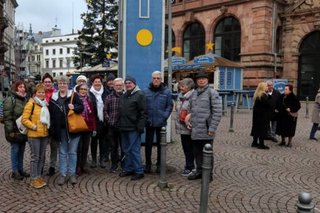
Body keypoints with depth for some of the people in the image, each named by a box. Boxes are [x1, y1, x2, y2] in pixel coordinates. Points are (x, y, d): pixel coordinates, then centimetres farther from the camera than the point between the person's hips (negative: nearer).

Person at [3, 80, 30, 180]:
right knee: (15, 150, 3)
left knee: (21, 150, 13)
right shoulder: (10, 99, -9)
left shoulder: (26, 98, 10)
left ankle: (20, 169, 24)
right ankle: (15, 171, 13)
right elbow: (7, 116, -14)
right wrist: (10, 130, -18)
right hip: (15, 130, -6)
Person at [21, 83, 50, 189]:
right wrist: (34, 127, -15)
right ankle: (34, 179, 10)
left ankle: (39, 176, 25)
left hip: (44, 134, 6)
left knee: (42, 156, 13)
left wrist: (48, 127, 9)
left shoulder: (45, 104, 11)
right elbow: (24, 119, -12)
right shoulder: (31, 104, -9)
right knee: (35, 157, 0)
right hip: (34, 135, -6)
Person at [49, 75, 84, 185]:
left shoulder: (73, 95, -1)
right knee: (62, 152, 10)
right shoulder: (53, 97, 6)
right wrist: (52, 129, 0)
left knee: (72, 152, 7)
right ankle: (63, 174, 19)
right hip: (60, 129, 2)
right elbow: (51, 114, 7)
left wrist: (74, 107, -25)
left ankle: (72, 174, 18)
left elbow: (81, 107, -4)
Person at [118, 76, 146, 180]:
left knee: (134, 150, -4)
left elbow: (143, 112, -12)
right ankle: (128, 169, 26)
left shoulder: (139, 95, -6)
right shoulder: (123, 96, 18)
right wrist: (120, 125, 12)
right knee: (126, 150, 14)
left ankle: (139, 171, 5)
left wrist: (140, 126, -18)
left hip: (134, 128, -8)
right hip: (124, 128, 8)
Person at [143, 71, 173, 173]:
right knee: (148, 144, 8)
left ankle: (159, 164, 23)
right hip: (149, 123, 1)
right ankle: (148, 163, 22)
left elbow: (169, 106, 0)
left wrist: (164, 117, -10)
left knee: (160, 144, 10)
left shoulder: (166, 92, -1)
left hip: (161, 123, -1)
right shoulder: (145, 91, 1)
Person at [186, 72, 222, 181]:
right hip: (195, 130, 6)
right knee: (197, 152, 15)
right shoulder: (194, 93, 14)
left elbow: (217, 112, -12)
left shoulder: (212, 92, -7)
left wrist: (212, 128, -16)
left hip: (206, 130, -6)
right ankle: (199, 171, 30)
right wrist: (189, 121, 7)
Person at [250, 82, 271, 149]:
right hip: (262, 114, -9)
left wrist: (269, 96, 2)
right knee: (262, 128, -3)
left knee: (256, 127, 14)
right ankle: (261, 144, 2)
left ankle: (255, 143, 22)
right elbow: (267, 104, -21)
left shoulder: (257, 94, 10)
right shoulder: (263, 95, -18)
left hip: (257, 114, 9)